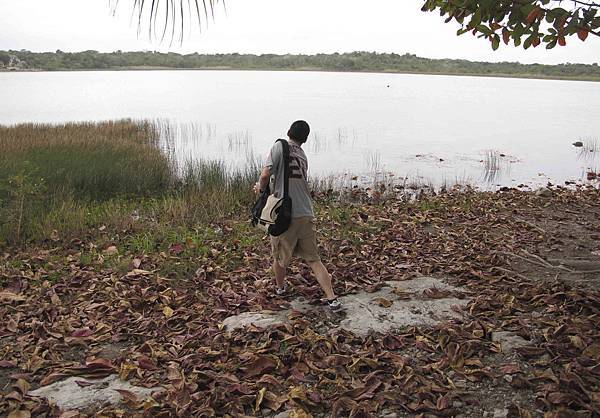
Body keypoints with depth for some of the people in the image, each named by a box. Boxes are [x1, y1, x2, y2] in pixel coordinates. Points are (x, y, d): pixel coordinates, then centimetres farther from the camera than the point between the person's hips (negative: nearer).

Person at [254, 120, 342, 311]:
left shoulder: (280, 146, -5)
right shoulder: (303, 156, 15)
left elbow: (266, 174, -15)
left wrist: (261, 187, 5)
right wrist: (266, 186, 25)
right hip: (306, 215, 5)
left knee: (280, 256, 19)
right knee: (313, 259, 10)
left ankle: (280, 287, 41)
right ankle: (332, 298, 4)